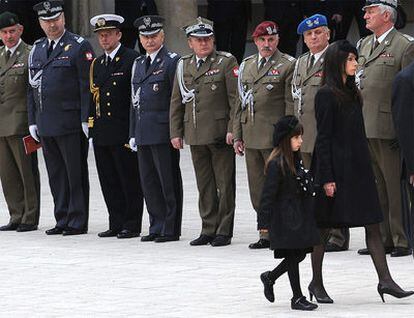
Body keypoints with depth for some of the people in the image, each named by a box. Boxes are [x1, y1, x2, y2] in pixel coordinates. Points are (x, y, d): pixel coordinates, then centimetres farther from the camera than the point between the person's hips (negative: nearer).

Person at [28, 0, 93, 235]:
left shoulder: (79, 47, -4)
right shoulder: (37, 50, 16)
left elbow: (87, 86, -9)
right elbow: (33, 87, 19)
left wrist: (86, 119, -14)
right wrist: (33, 121, 14)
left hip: (71, 123, -6)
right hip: (46, 125, 6)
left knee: (76, 174, -2)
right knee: (56, 175, 9)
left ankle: (78, 222, 2)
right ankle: (63, 220, 15)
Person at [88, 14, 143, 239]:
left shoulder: (132, 60, -6)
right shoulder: (96, 64, 16)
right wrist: (92, 132, 14)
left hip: (124, 133, -7)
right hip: (102, 134, 7)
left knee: (130, 181, -1)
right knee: (109, 182, 8)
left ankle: (132, 225, 4)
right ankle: (116, 224, 15)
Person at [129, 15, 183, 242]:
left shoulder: (172, 61, -5)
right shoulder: (138, 64, 17)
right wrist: (133, 133, 16)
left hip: (163, 133, -7)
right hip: (143, 133, 7)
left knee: (168, 181, -3)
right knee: (148, 181, 9)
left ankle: (171, 229, 1)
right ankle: (157, 226, 15)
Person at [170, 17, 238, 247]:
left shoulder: (226, 62, -2)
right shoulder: (183, 66, 13)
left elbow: (236, 99, -6)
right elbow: (176, 102, 16)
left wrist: (232, 130, -13)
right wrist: (175, 132, 10)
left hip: (220, 133, -5)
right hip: (196, 136, 5)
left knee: (225, 184, -1)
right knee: (204, 186, 9)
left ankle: (224, 231, 4)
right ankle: (209, 229, 15)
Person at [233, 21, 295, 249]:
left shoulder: (287, 65, -3)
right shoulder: (246, 66, 16)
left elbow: (291, 104, -7)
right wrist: (238, 135, 13)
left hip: (275, 137, -6)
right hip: (251, 138, 6)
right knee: (258, 190, 8)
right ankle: (266, 234, 15)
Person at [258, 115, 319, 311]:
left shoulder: (295, 160, 10)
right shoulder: (276, 164, -17)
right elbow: (268, 194, -18)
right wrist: (264, 222, -20)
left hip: (299, 214, 8)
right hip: (285, 216, -8)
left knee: (299, 253, 12)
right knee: (293, 255, -2)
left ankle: (270, 277, 32)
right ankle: (297, 298, 7)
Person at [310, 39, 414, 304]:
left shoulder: (352, 93, 14)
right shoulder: (326, 95, -11)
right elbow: (324, 138, -14)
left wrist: (367, 169, 17)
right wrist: (326, 178, -17)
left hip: (358, 168, 8)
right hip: (336, 168, -8)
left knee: (373, 225, 0)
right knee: (323, 226, 3)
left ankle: (385, 281, -4)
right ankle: (317, 283, 12)